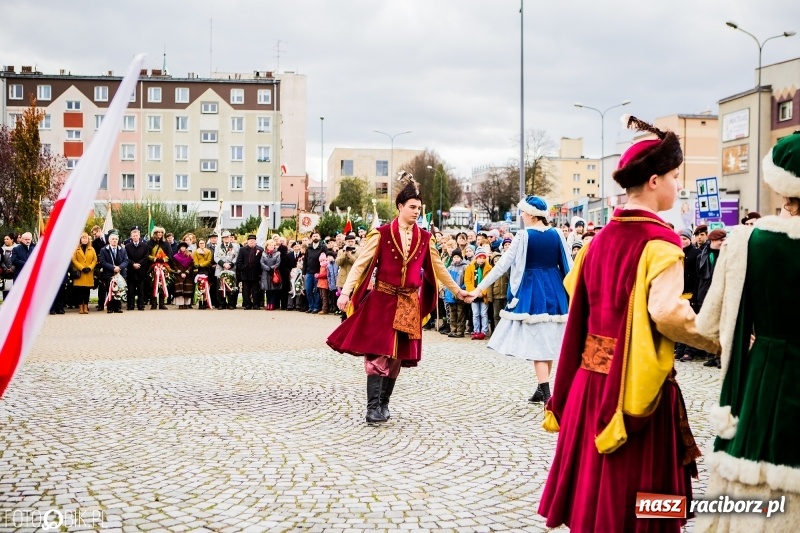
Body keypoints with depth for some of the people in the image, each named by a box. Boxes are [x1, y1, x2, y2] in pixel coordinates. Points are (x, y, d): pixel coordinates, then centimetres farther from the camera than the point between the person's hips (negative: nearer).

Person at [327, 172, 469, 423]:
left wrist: (458, 291, 21)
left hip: (409, 303, 4)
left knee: (398, 355, 7)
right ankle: (373, 406, -10)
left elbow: (438, 268, 17)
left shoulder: (424, 238, 6)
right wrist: (346, 291, -16)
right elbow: (361, 263, -7)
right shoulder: (381, 234, -5)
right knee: (378, 352, -10)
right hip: (382, 300, -4)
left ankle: (384, 403, 18)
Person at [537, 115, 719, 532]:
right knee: (632, 490, 3)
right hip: (636, 381, -7)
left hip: (592, 374, 8)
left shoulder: (603, 236, 9)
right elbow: (667, 314, -25)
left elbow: (577, 293, 17)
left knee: (595, 479, 17)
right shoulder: (659, 239, -15)